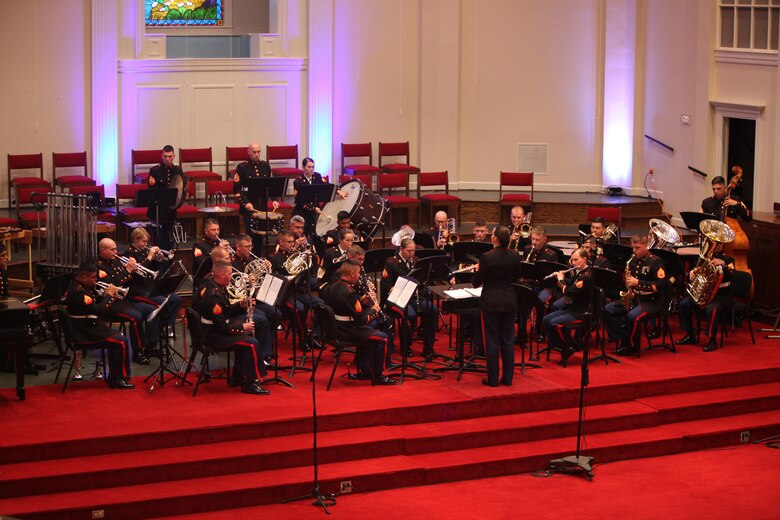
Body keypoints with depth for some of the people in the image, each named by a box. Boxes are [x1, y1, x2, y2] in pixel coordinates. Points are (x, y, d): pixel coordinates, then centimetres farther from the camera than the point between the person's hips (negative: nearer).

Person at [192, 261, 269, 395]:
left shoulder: (210, 285, 6)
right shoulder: (213, 295, -26)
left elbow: (226, 312, 17)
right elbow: (222, 326, -25)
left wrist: (240, 305, 2)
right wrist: (242, 327, -13)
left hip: (212, 328, 11)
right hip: (211, 335, -11)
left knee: (246, 335, 24)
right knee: (252, 344, -18)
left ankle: (239, 377, 28)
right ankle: (251, 384, -10)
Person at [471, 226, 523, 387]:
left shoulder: (487, 257, -17)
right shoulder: (515, 256, -3)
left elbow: (476, 283, -10)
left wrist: (477, 271, 8)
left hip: (491, 302, -4)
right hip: (509, 301, 4)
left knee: (492, 340, 3)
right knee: (508, 340, 12)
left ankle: (493, 379, 7)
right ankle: (508, 377, 16)